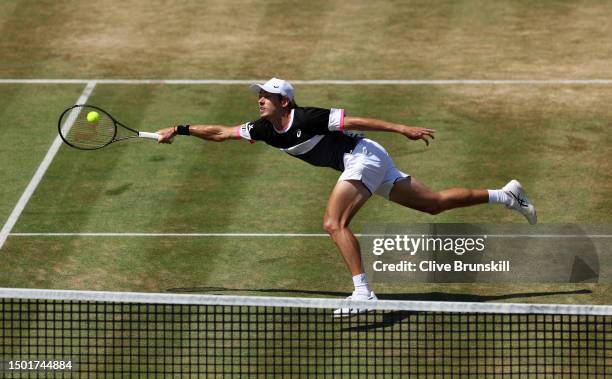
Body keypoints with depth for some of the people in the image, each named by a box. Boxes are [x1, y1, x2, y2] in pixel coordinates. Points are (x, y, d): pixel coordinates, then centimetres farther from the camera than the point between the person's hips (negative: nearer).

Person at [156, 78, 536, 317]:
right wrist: (180, 130, 3)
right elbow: (221, 132, 9)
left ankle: (363, 292, -24)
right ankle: (506, 195, 20)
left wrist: (404, 129, -23)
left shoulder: (306, 118, -22)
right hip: (371, 165, 9)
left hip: (363, 156, -9)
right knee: (434, 203, 12)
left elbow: (357, 121, -22)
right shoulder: (266, 129, 2)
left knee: (335, 223, -21)